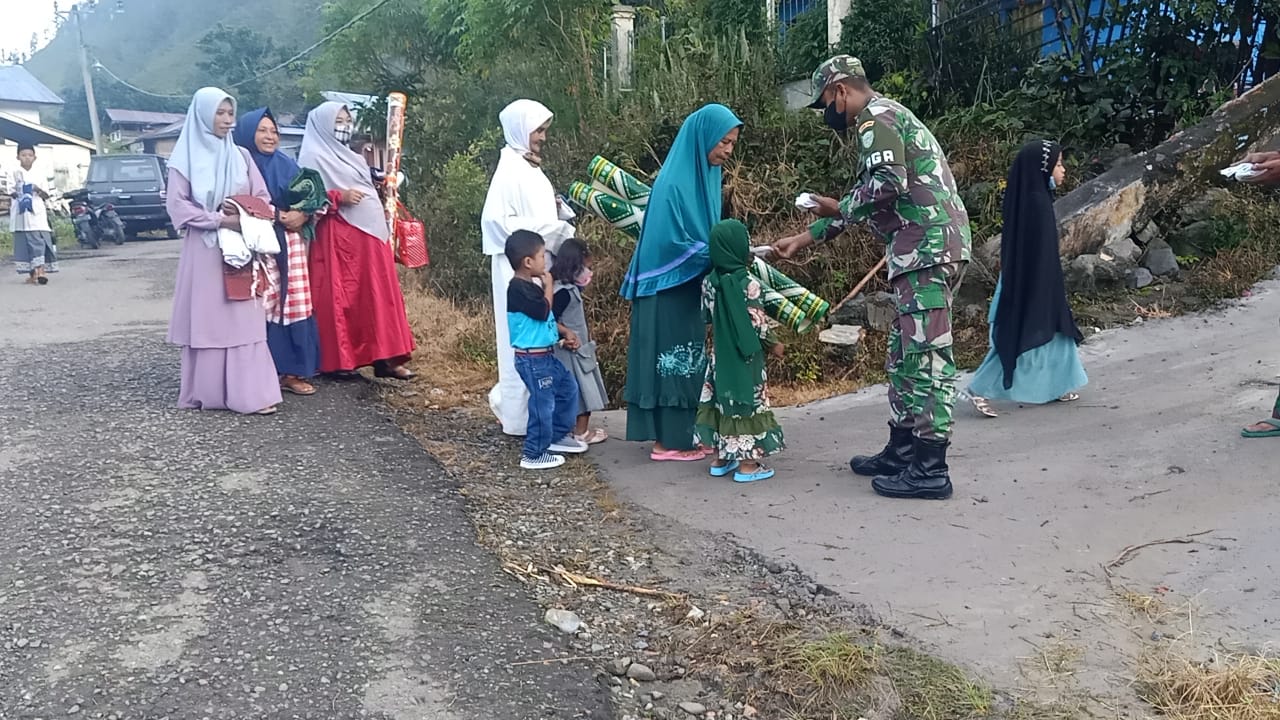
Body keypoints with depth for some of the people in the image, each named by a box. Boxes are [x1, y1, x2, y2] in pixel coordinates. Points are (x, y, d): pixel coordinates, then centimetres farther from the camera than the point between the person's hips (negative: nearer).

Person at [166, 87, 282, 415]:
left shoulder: (241, 156, 12)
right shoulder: (185, 158, 1)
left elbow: (263, 198, 11)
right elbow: (177, 205, -5)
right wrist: (219, 220, -14)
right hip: (204, 249, -3)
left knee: (244, 319, -1)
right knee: (205, 319, -1)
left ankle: (251, 392, -1)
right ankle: (205, 393, 5)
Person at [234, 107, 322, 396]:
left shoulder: (288, 165, 15)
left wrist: (302, 215, -7)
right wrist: (273, 215, -14)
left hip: (290, 243, 4)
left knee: (293, 304, 1)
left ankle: (292, 370, 7)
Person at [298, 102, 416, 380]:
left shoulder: (352, 157, 22)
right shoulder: (314, 157, -3)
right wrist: (339, 197, -21)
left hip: (370, 234, 8)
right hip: (338, 237, -8)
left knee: (378, 296, 4)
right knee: (340, 298, -4)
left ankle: (384, 358, 6)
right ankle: (339, 360, 3)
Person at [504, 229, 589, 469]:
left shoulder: (531, 285, 12)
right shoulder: (518, 288, -20)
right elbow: (543, 312, -24)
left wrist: (564, 332, 13)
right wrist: (548, 287, -11)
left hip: (545, 355, 10)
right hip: (532, 358, -10)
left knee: (568, 387, 20)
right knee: (543, 403, -4)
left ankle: (558, 435, 33)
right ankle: (533, 454, 7)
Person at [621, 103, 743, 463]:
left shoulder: (703, 175, 9)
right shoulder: (676, 182, -19)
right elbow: (678, 243, -22)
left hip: (689, 286, 9)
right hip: (669, 287, -9)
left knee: (687, 359, 12)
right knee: (672, 357, -2)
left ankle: (680, 433, 20)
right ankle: (668, 441, 6)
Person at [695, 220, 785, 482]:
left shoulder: (709, 281, -1)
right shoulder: (748, 284, -18)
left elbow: (707, 316, 7)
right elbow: (758, 322, -15)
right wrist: (774, 344, 0)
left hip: (720, 354, 6)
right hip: (745, 357, -6)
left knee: (723, 400, 14)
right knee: (746, 403, 1)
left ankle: (721, 458, 21)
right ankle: (747, 464, 6)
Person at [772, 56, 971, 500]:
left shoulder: (875, 119, -6)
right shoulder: (887, 120, 27)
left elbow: (888, 183, -22)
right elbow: (864, 203, 29)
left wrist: (840, 209, -5)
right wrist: (803, 239, 28)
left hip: (927, 247, -11)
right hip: (930, 248, 11)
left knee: (925, 355, -10)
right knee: (905, 354, 15)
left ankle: (930, 470, -7)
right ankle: (901, 451, 23)